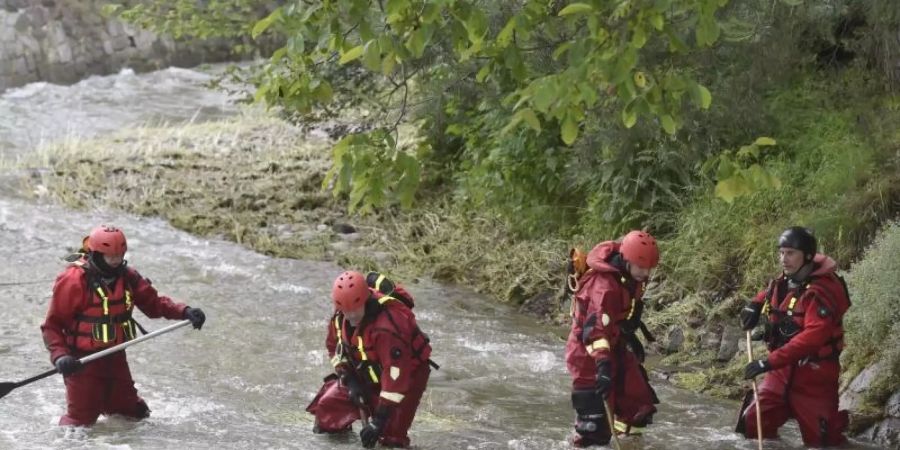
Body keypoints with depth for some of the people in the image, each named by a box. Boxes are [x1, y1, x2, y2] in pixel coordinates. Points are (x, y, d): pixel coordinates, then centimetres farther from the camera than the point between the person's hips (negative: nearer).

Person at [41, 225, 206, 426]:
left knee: (134, 414, 14)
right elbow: (52, 325, -14)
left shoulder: (126, 276, 2)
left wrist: (184, 312, -14)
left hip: (115, 358, 6)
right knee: (81, 421, -4)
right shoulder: (74, 281, -17)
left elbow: (153, 303, 3)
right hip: (83, 362, -6)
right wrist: (60, 356, -30)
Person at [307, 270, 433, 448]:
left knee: (390, 437, -18)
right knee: (328, 403, -2)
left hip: (406, 374, -7)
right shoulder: (340, 316, -14)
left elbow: (396, 375, -38)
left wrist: (379, 420, -38)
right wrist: (349, 380, -9)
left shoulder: (389, 325, -39)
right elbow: (334, 346, 5)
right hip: (367, 372, 7)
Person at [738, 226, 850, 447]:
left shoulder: (822, 290, -21)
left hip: (813, 376, -8)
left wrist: (770, 362, -35)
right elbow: (769, 294, 34)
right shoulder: (784, 282, 7)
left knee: (821, 441, -5)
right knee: (750, 427, 5)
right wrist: (755, 305, 9)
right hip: (782, 371, 8)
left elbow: (812, 337, -32)